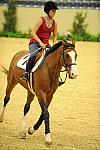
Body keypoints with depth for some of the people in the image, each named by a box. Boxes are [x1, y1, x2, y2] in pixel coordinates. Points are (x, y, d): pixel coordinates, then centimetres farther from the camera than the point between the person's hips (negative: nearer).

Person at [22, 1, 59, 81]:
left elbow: (55, 36, 17)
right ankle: (26, 73, -22)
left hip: (46, 44, 6)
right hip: (35, 43, -6)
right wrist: (40, 42, -23)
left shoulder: (54, 23, 6)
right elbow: (33, 33, -14)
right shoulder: (41, 20, -10)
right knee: (34, 55, -34)